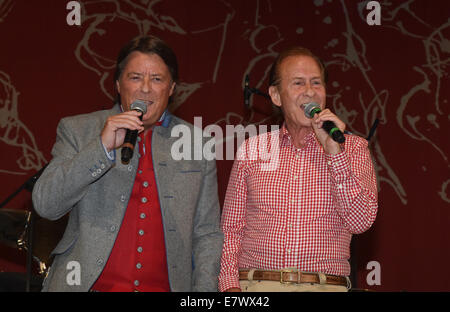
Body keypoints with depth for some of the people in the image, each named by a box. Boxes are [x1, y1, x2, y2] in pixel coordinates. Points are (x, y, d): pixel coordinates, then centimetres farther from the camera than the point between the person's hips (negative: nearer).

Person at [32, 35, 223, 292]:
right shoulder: (78, 130, 5)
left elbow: (207, 235, 9)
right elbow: (45, 204, -7)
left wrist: (205, 290, -2)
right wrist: (102, 147, -14)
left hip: (165, 286, 2)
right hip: (88, 284, -2)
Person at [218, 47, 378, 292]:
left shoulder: (353, 148, 11)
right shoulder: (251, 150, 12)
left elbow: (360, 221, -2)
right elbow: (231, 230, 12)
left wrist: (334, 150, -6)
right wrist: (230, 285, -2)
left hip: (325, 286, 0)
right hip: (256, 285, 0)